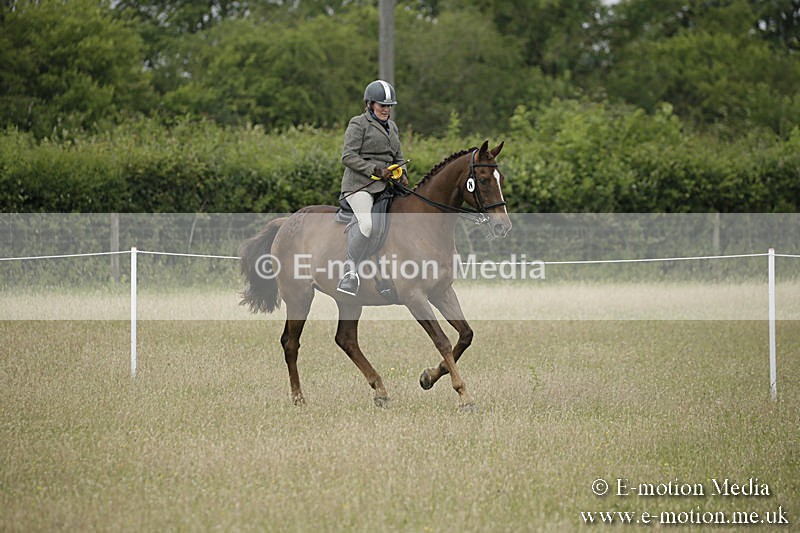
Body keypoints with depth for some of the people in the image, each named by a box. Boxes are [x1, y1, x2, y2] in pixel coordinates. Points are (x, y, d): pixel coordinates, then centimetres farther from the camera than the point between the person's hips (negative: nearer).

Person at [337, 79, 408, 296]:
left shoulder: (392, 127, 22)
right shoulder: (359, 124, -1)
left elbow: (398, 158, 28)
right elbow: (348, 157, -9)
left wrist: (402, 175, 6)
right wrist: (375, 170, -17)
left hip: (384, 186, 8)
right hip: (359, 184, -8)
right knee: (366, 224, -29)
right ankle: (351, 270, -21)